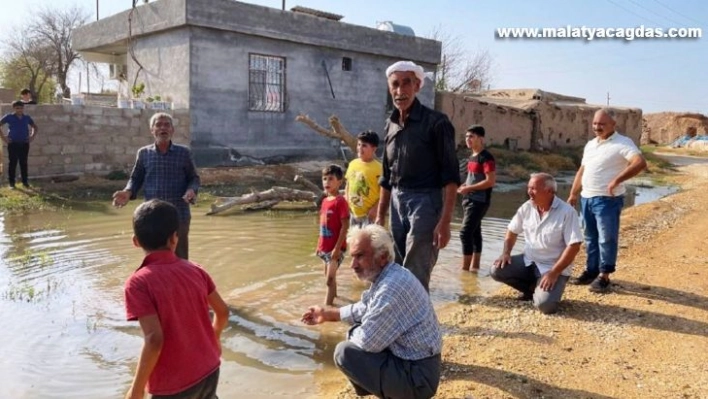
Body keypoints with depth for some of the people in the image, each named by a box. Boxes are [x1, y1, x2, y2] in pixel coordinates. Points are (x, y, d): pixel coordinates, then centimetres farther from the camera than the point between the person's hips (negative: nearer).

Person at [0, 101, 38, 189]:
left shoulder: (27, 118, 7)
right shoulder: (9, 117, -1)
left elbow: (35, 127, 21)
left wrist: (33, 136, 8)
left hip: (24, 144, 2)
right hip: (13, 144, -2)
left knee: (24, 163, 7)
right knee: (13, 163, 1)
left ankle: (25, 182, 14)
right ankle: (11, 183, 8)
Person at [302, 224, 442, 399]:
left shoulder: (392, 287, -29)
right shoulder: (387, 276, 4)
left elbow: (367, 341, -23)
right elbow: (363, 309, 22)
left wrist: (352, 336, -2)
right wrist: (327, 314, 21)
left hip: (417, 375, -10)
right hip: (408, 358, 10)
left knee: (345, 352, -14)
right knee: (355, 333, 18)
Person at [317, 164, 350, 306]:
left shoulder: (340, 201, -16)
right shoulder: (325, 201, 8)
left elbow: (345, 226, -18)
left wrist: (337, 248, -20)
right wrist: (319, 245, 14)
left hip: (335, 247, -8)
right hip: (325, 247, 8)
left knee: (330, 279, -7)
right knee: (329, 277, 21)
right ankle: (333, 295, 39)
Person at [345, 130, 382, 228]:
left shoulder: (378, 167, -14)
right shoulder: (352, 164, 6)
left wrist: (375, 208, -18)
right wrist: (347, 203, 7)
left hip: (369, 214, -7)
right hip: (354, 212, 7)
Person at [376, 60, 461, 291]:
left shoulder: (436, 122, -10)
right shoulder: (390, 125, 9)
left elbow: (450, 175, -12)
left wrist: (445, 221, -19)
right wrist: (380, 215, 16)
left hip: (425, 201, -7)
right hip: (397, 203, 7)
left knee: (415, 276, -7)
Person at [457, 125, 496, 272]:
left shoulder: (486, 157, -15)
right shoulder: (472, 157, 14)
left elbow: (490, 181, -21)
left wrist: (469, 188, -19)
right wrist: (465, 186, 7)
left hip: (479, 201, -9)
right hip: (470, 200, 10)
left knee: (465, 233, -12)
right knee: (474, 232, 12)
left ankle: (465, 268, -6)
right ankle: (475, 266, 19)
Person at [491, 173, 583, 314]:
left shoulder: (567, 212, -18)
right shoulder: (527, 207, -1)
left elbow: (574, 247, -19)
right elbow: (512, 231, 13)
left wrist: (554, 273, -23)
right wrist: (506, 253, -4)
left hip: (552, 268, -5)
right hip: (528, 261, 6)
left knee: (544, 304, -28)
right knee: (496, 270, -14)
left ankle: (540, 291, 10)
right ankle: (532, 289, 9)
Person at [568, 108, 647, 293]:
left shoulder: (623, 143, -9)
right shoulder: (590, 144, 15)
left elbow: (640, 163, -24)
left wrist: (617, 180, -28)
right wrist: (573, 195, 16)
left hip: (608, 200, -7)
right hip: (587, 198, 8)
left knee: (606, 239, -1)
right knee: (590, 237, 14)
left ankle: (603, 276, 6)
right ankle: (591, 271, 25)